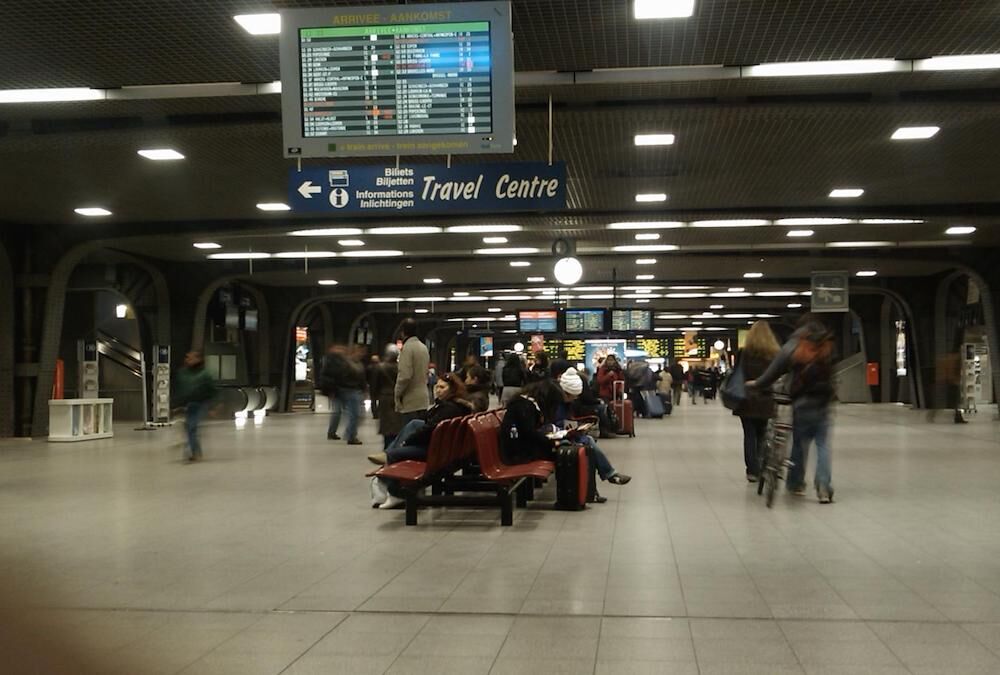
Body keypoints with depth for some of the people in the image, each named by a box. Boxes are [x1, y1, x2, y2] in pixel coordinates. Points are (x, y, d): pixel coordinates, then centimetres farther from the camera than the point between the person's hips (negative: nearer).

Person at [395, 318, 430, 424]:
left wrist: (397, 394, -8)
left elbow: (405, 375, -19)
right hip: (423, 399, 8)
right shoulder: (424, 347, 11)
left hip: (410, 401, -8)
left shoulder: (407, 347, -13)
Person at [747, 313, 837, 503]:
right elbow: (835, 375, -2)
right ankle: (824, 487, -7)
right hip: (823, 402, 0)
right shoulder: (829, 347, 1)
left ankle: (796, 484, 21)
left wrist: (756, 383, 14)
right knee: (823, 445, 3)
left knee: (800, 443, 13)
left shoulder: (793, 347, -2)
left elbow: (774, 370, 2)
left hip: (801, 402, 0)